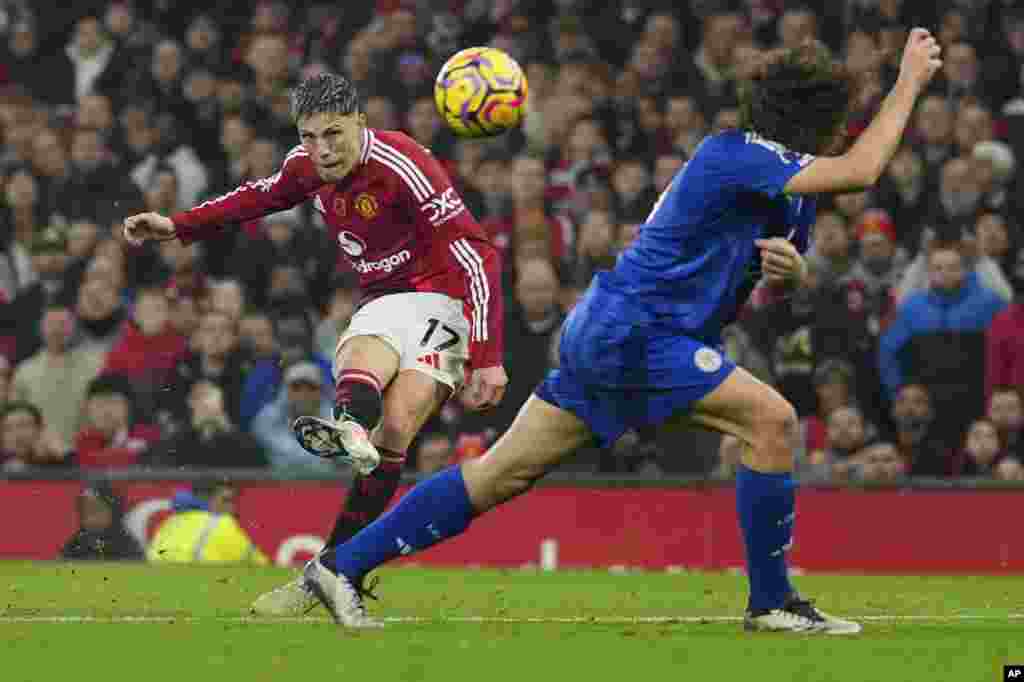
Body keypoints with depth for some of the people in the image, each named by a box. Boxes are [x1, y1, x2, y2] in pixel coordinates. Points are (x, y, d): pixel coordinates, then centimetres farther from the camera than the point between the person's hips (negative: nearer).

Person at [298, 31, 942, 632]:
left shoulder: (790, 185, 12)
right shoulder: (732, 155, -17)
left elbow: (776, 285, 26)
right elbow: (861, 170, -27)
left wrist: (788, 269, 1)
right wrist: (910, 83, -18)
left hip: (606, 334, 10)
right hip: (630, 333, -10)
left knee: (504, 473, 9)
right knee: (772, 420, -15)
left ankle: (343, 565, 11)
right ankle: (772, 601, -6)